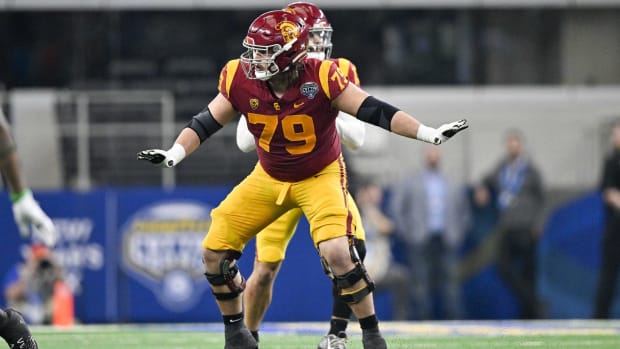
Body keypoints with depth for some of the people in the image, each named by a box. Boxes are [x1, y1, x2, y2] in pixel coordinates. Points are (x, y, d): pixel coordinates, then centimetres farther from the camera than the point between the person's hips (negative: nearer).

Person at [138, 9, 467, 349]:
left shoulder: (321, 78, -27)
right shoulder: (240, 80, -17)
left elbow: (375, 111, -25)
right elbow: (205, 122, -8)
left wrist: (430, 133, -32)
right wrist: (173, 154, -23)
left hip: (321, 176, -4)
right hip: (268, 179, 4)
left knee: (337, 252, -25)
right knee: (214, 251, -1)